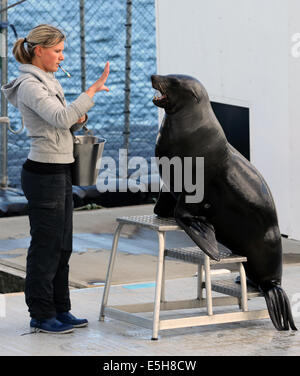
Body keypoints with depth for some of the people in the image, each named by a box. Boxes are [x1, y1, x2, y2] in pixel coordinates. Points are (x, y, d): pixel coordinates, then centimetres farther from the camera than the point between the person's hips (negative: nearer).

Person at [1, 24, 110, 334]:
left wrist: (78, 117, 3)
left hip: (60, 173, 10)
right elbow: (61, 117, -28)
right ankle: (41, 316, 7)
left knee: (62, 246, 13)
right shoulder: (30, 85, -15)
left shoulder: (47, 82, 16)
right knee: (46, 246, -2)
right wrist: (92, 90, -29)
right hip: (44, 174, -10)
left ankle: (60, 310, 21)